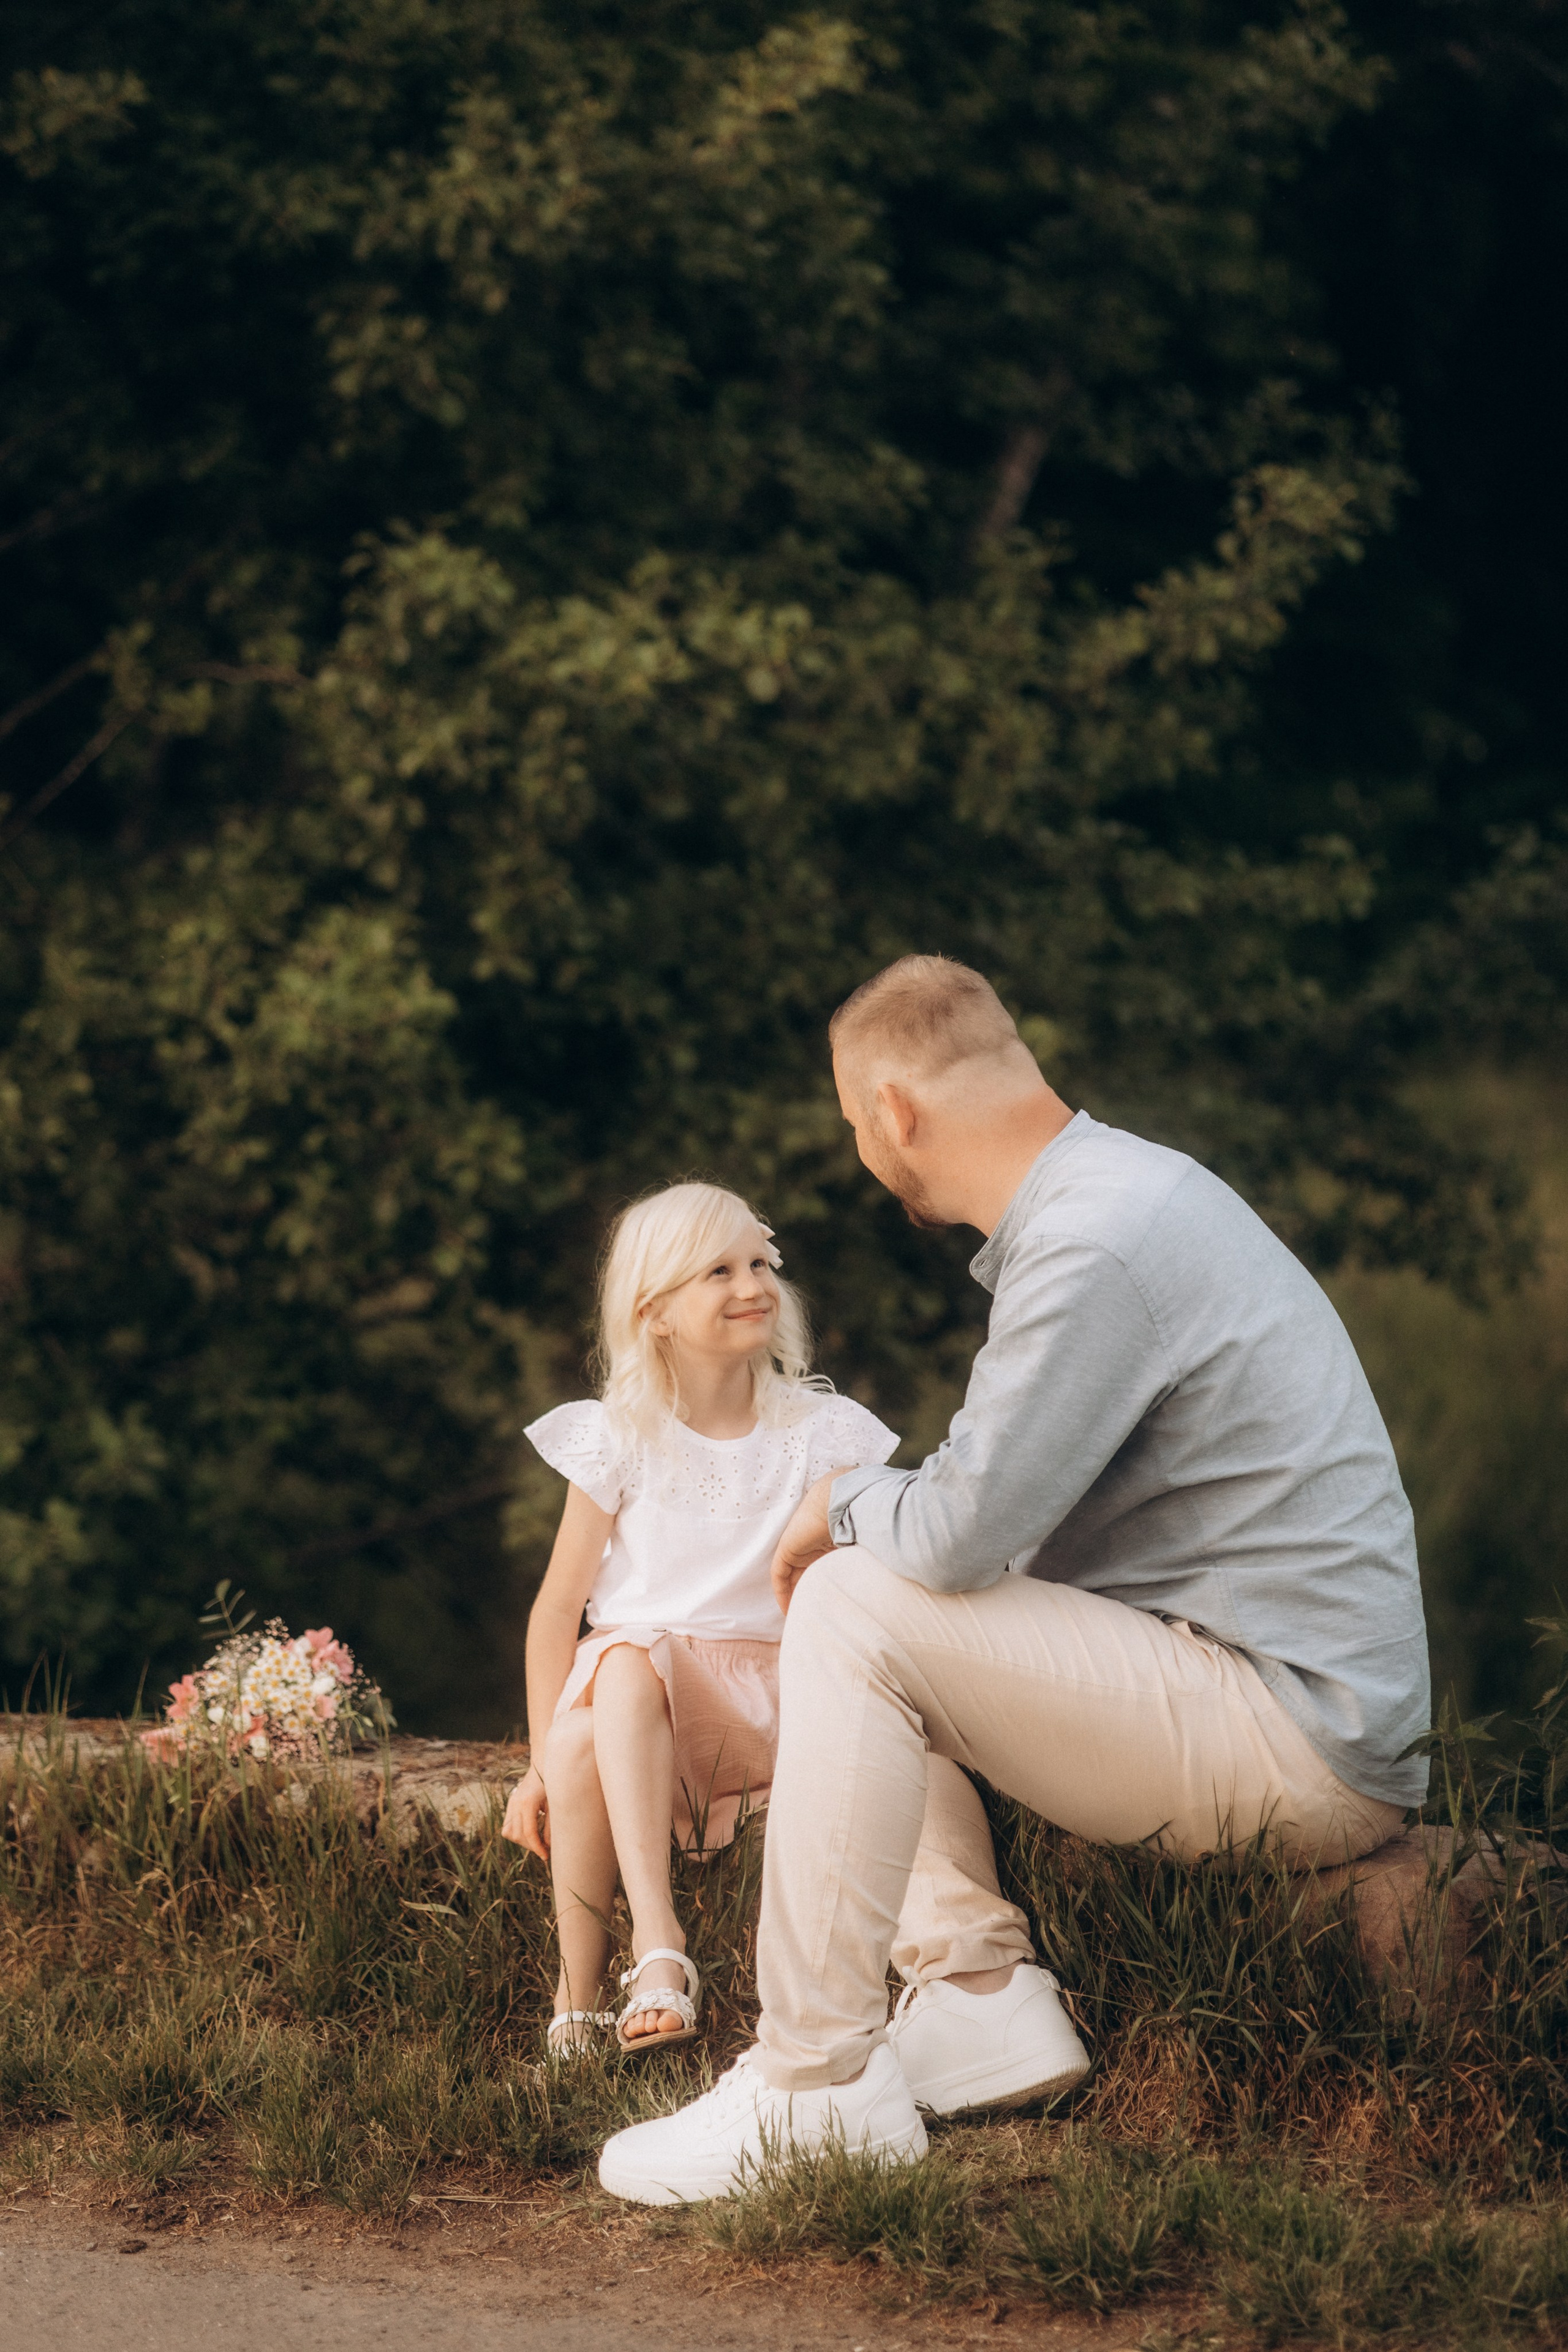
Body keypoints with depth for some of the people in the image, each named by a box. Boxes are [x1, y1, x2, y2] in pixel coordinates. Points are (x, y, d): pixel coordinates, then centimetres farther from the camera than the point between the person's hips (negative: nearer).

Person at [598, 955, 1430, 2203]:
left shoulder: (1098, 1247, -21)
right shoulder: (1112, 1186, 13)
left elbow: (960, 1531, -24)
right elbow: (1005, 1495, 25)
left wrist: (845, 1504, -2)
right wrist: (863, 1513, 9)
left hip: (1303, 1746, -10)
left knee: (857, 1612, -16)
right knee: (874, 1591, 17)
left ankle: (819, 2089, -14)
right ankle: (978, 1991, 7)